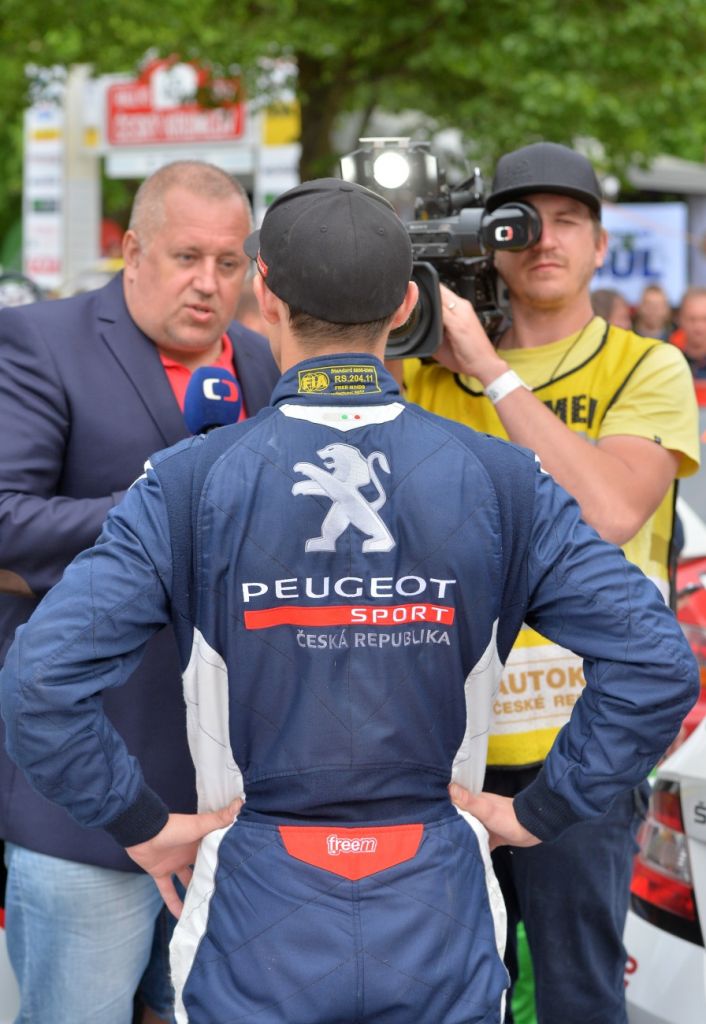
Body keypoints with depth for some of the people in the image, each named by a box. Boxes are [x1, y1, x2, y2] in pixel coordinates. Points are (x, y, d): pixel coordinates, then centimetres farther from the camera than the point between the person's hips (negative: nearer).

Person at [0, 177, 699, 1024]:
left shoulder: (192, 484, -10)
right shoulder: (496, 480, -6)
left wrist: (144, 825, -5)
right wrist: (538, 812, -1)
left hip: (261, 918, -1)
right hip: (439, 925, 1)